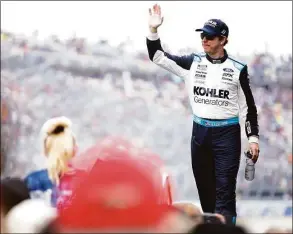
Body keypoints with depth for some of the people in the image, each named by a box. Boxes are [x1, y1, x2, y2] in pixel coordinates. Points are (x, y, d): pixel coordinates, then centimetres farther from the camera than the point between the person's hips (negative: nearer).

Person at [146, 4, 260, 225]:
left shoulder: (237, 69, -3)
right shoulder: (192, 63, 3)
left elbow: (248, 106, 2)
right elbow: (158, 57, 2)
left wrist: (253, 138, -3)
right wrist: (153, 30, -14)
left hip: (227, 134, -3)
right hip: (200, 132, 3)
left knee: (225, 190, -9)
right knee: (205, 189, 9)